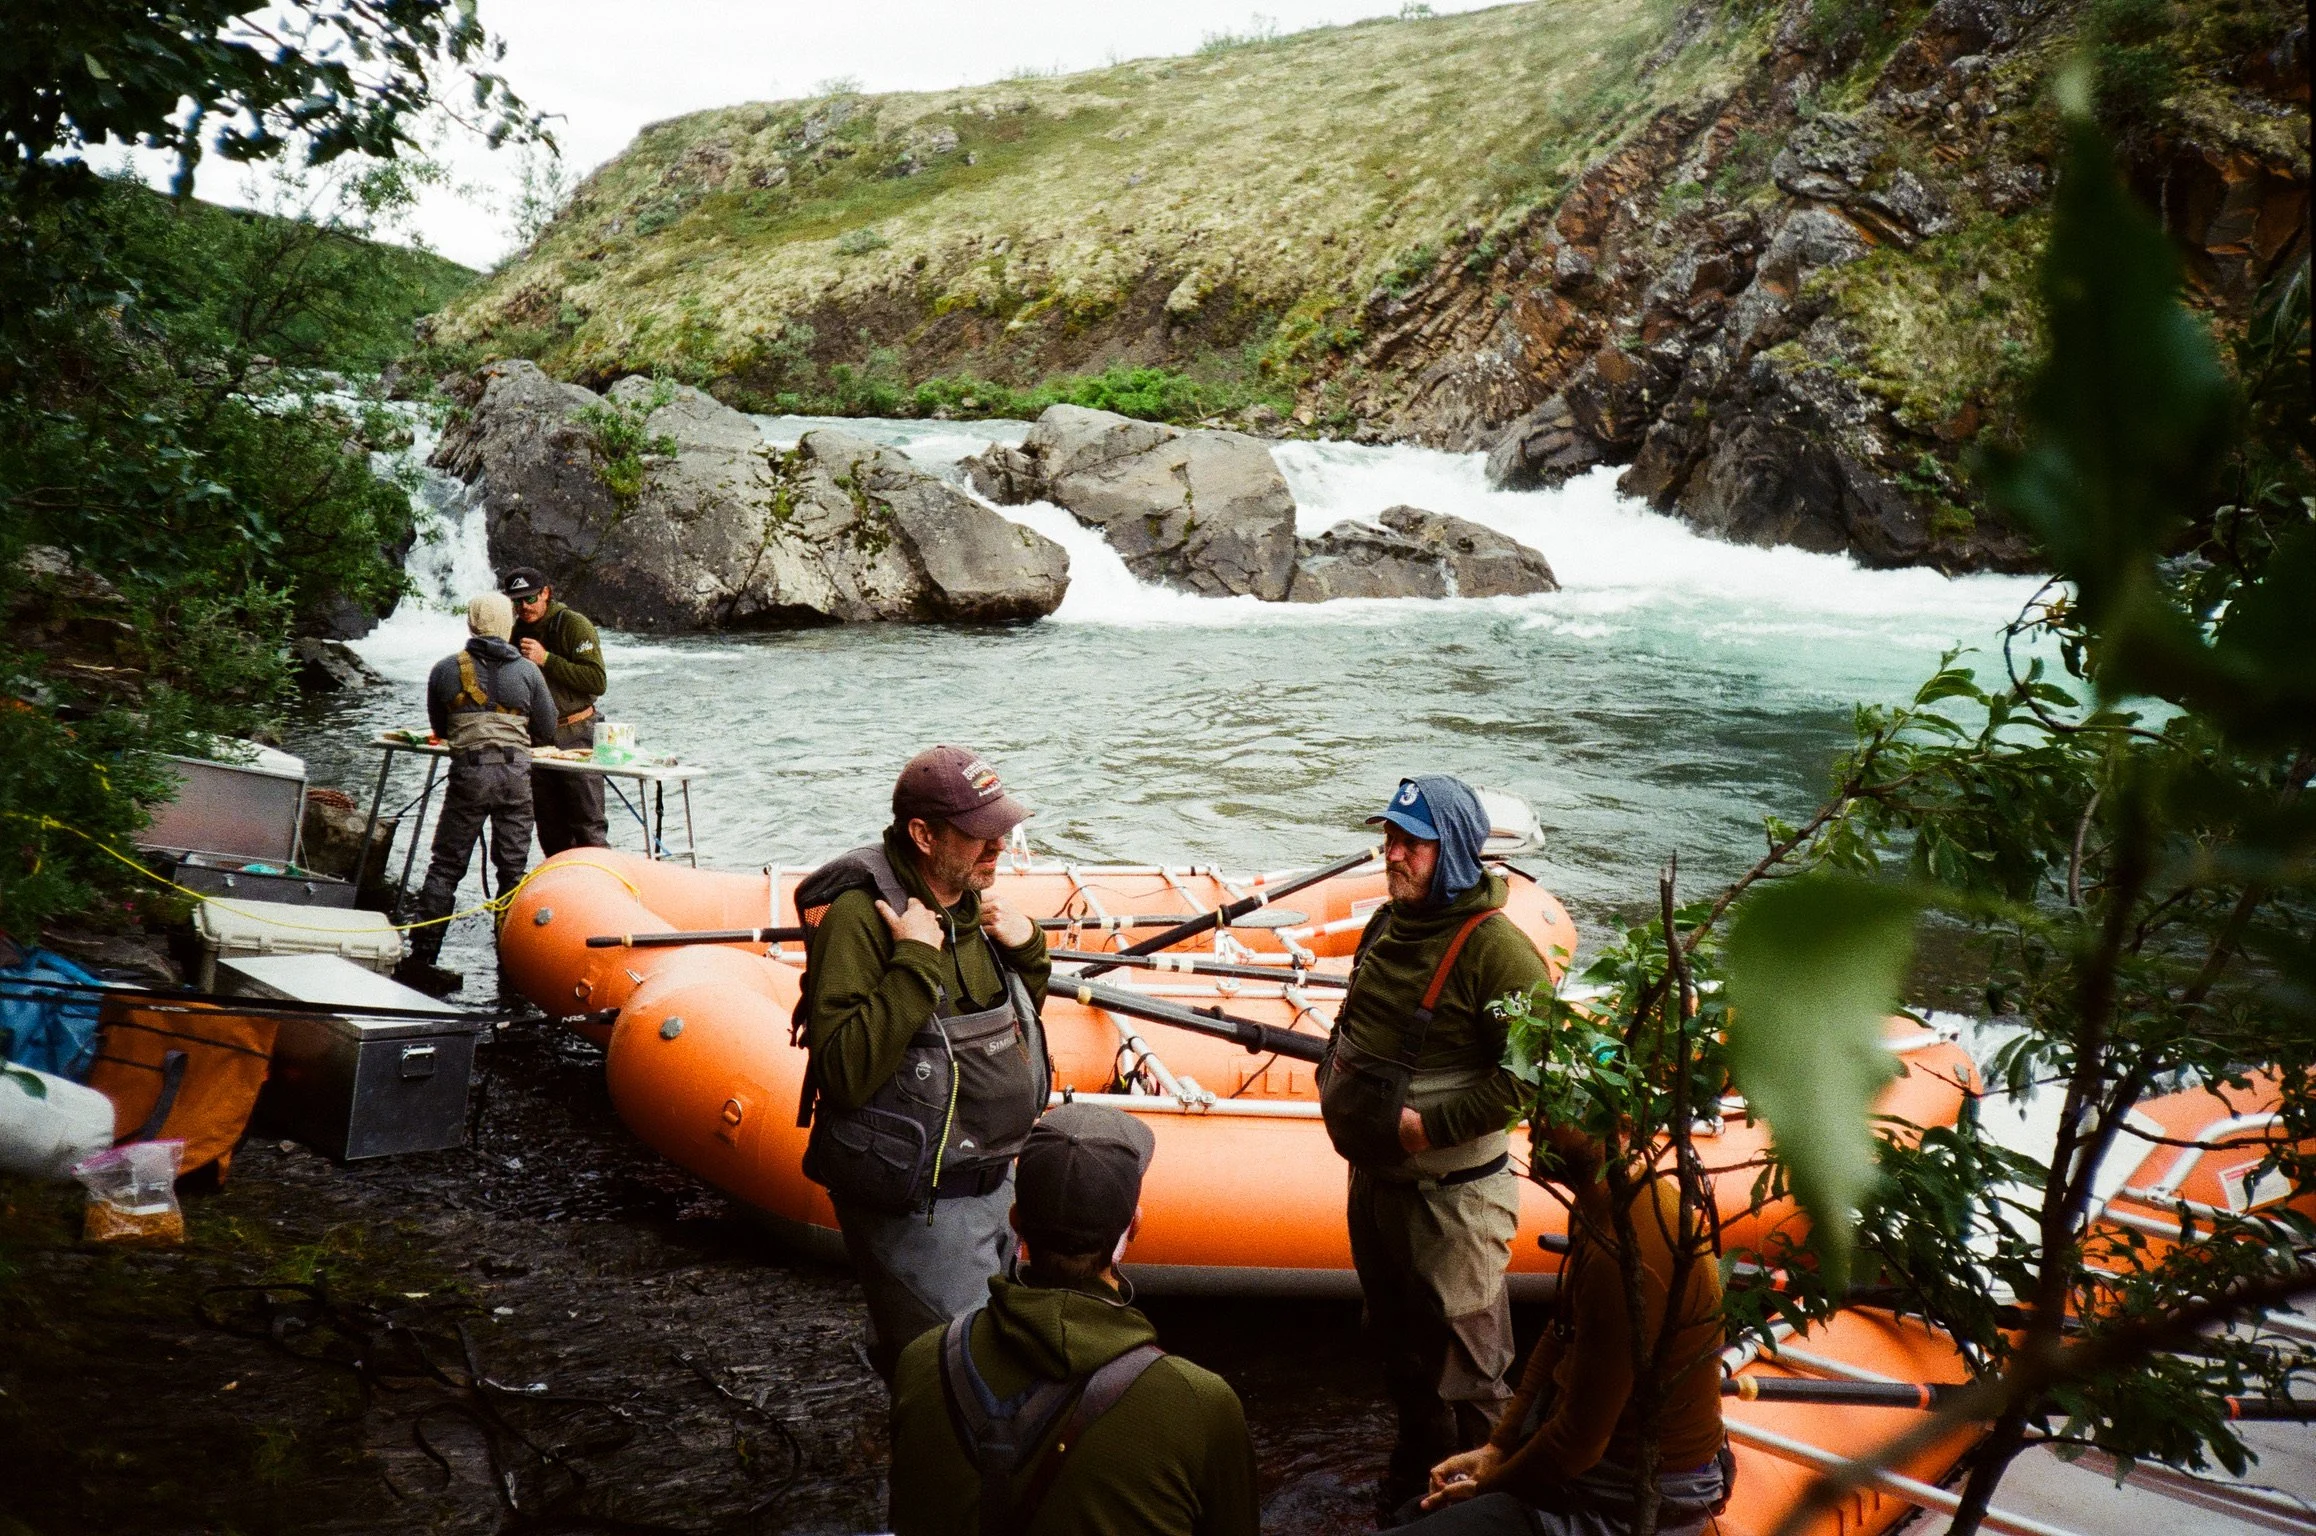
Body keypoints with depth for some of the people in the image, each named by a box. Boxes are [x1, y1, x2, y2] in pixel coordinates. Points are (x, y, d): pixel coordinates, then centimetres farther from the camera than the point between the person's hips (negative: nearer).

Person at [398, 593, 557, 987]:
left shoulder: (445, 670, 6)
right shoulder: (527, 671, 5)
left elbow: (439, 727, 18)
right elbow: (546, 731, 11)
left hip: (468, 772, 0)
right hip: (515, 773, 0)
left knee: (445, 867, 6)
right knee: (513, 868, 7)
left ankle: (421, 957, 5)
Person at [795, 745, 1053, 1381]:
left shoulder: (969, 902, 4)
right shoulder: (858, 915, -22)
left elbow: (1014, 1019, 18)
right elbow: (844, 1073, -29)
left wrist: (1026, 949, -1)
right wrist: (915, 963, -30)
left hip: (992, 1179, 9)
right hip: (918, 1208, -8)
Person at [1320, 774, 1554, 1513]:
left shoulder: (1496, 948, -22)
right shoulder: (1389, 921, 3)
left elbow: (1530, 1071, -26)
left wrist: (1430, 1125, -26)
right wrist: (1336, 1078, 6)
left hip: (1451, 1194, -8)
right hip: (1374, 1176, 8)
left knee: (1465, 1365, 8)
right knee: (1398, 1342, 26)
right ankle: (1417, 1463, 47)